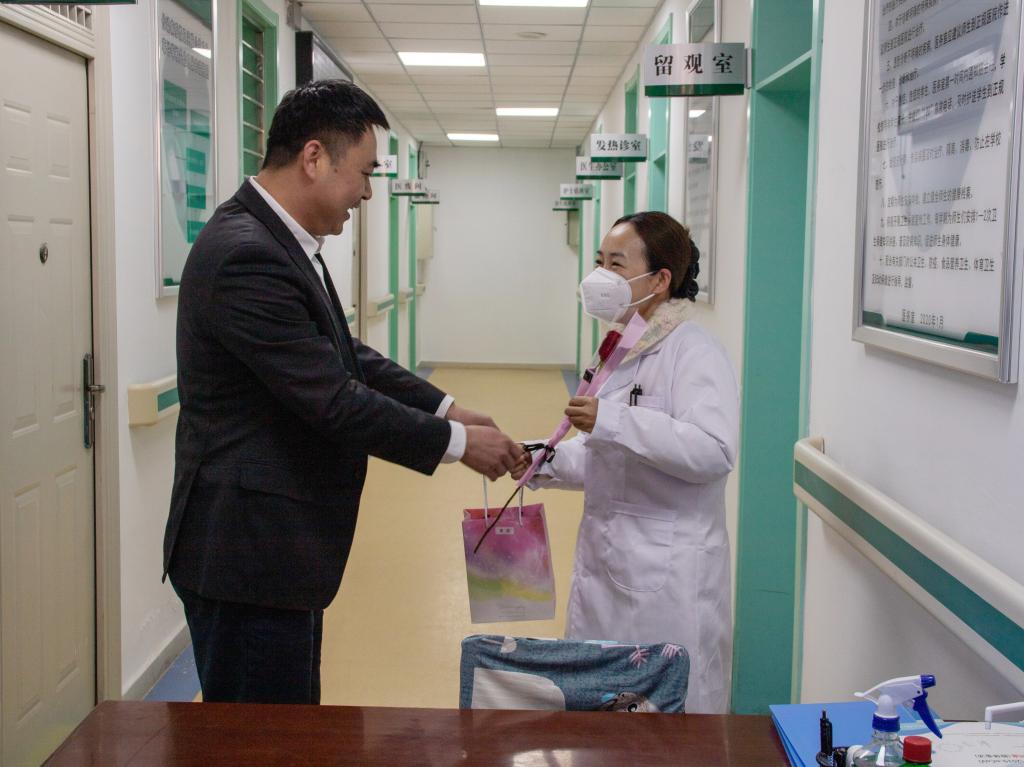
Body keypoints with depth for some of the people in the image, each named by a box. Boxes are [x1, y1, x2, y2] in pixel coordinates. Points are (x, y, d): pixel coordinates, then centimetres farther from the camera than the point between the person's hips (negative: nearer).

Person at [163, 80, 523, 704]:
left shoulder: (280, 241, 9)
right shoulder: (246, 255, -23)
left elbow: (349, 358, 16)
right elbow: (332, 400, -23)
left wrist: (447, 408, 7)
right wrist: (455, 441, -12)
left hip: (276, 549, 10)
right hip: (248, 554, -10)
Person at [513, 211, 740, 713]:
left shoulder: (694, 353, -14)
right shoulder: (621, 352, 14)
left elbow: (713, 451, -29)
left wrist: (613, 422, -31)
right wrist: (546, 464, 10)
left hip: (667, 579, -9)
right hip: (605, 567, 9)